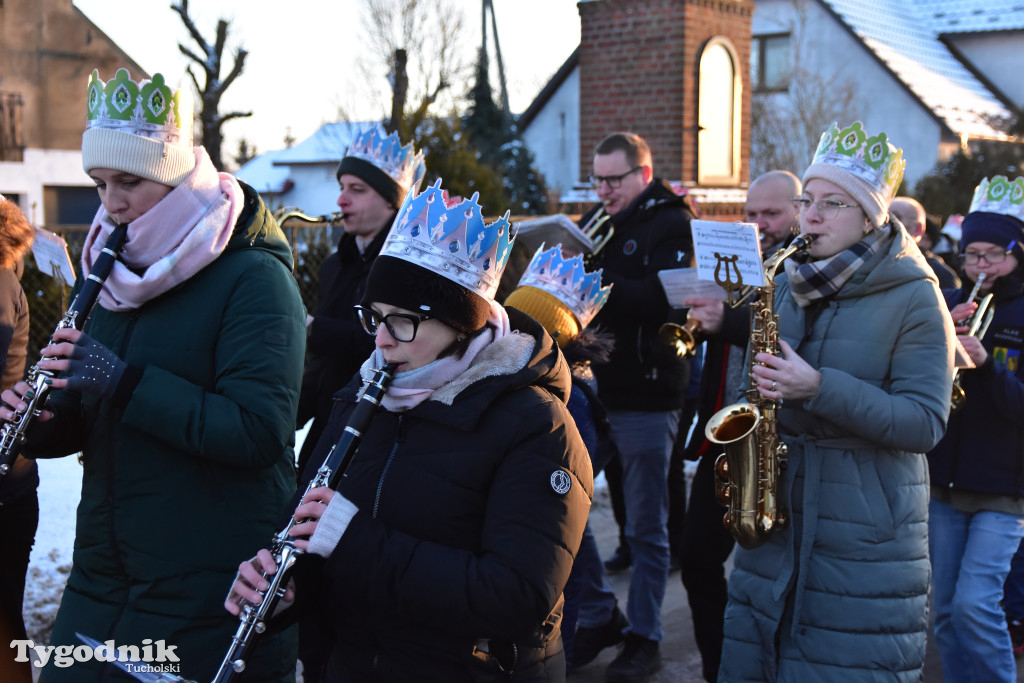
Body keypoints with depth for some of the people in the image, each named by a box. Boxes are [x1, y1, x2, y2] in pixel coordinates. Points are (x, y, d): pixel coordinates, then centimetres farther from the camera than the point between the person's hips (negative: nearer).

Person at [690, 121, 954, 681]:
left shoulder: (913, 298, -8)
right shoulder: (788, 283, 10)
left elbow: (926, 421, -15)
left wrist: (819, 389, -25)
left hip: (866, 539, -5)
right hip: (776, 518, 6)